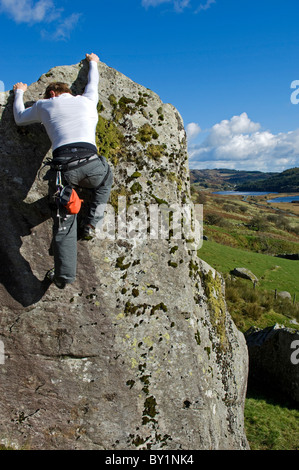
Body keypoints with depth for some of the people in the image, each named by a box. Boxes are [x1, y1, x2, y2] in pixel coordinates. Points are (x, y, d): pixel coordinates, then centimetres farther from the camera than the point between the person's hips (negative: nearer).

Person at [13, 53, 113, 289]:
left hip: (63, 165, 0)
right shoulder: (87, 100, 26)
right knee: (106, 180, 34)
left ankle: (64, 275, 6)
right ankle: (92, 224, 21)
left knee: (64, 221, 7)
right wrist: (93, 63, 70)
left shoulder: (45, 105, 22)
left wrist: (19, 93, 58)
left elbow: (19, 118, 40)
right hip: (90, 160, 1)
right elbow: (93, 83, 49)